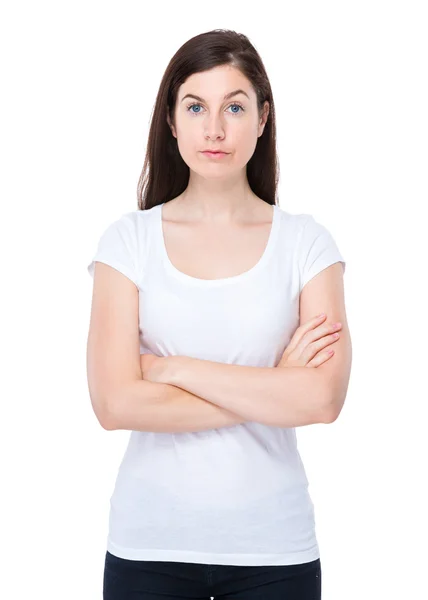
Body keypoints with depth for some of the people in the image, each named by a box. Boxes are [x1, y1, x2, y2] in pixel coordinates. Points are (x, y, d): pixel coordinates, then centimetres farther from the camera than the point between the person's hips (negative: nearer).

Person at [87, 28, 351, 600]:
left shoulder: (306, 242, -2)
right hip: (151, 541, 0)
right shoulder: (129, 239, -2)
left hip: (274, 545, 0)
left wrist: (176, 369, -12)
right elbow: (115, 403, -12)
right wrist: (271, 392, -11)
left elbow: (321, 399, -13)